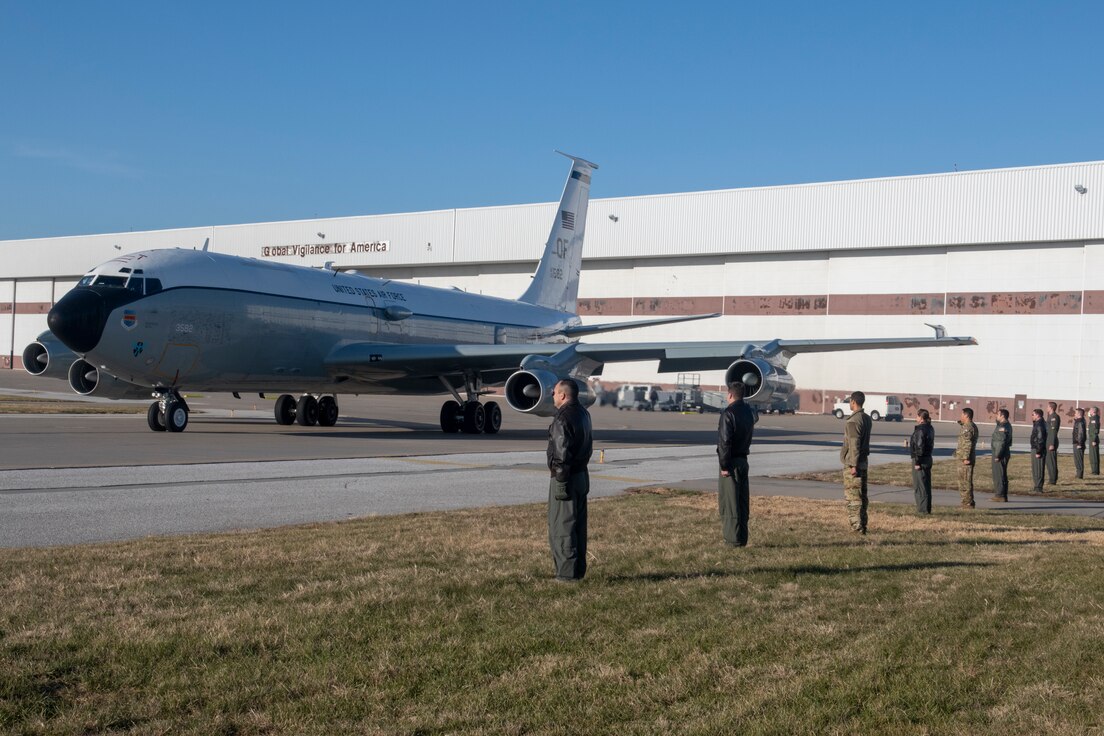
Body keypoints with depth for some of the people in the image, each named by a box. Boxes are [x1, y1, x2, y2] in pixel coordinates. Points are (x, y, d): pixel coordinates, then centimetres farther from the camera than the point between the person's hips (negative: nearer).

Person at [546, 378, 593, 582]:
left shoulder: (563, 419, -19)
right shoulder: (582, 413, 11)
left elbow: (563, 455, -22)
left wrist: (560, 482, -20)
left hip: (566, 478, -10)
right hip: (582, 475, 10)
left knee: (561, 527, -4)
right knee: (578, 526, 14)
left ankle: (567, 573, -2)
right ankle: (578, 570, 20)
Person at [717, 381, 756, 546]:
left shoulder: (728, 413, -16)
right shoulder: (748, 412, 10)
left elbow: (724, 441, -20)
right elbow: (750, 435, 14)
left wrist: (724, 465, -16)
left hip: (731, 462, -8)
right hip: (743, 461, 8)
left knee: (729, 502, -2)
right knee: (743, 500, 12)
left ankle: (734, 538, -2)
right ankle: (742, 538, 16)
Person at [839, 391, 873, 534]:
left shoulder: (853, 421, -18)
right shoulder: (867, 419, 10)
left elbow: (854, 445, -21)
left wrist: (853, 465, -20)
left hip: (852, 464, -9)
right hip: (863, 462, 9)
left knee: (852, 497, -5)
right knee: (862, 495, 12)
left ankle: (857, 527, -5)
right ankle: (862, 526, 17)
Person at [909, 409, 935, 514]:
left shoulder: (920, 430, -18)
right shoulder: (930, 428, 11)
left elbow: (919, 447, -21)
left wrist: (917, 462, -18)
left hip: (921, 460, -9)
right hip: (928, 459, 9)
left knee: (919, 486, -3)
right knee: (926, 485, 14)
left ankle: (922, 509, -1)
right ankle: (927, 509, 20)